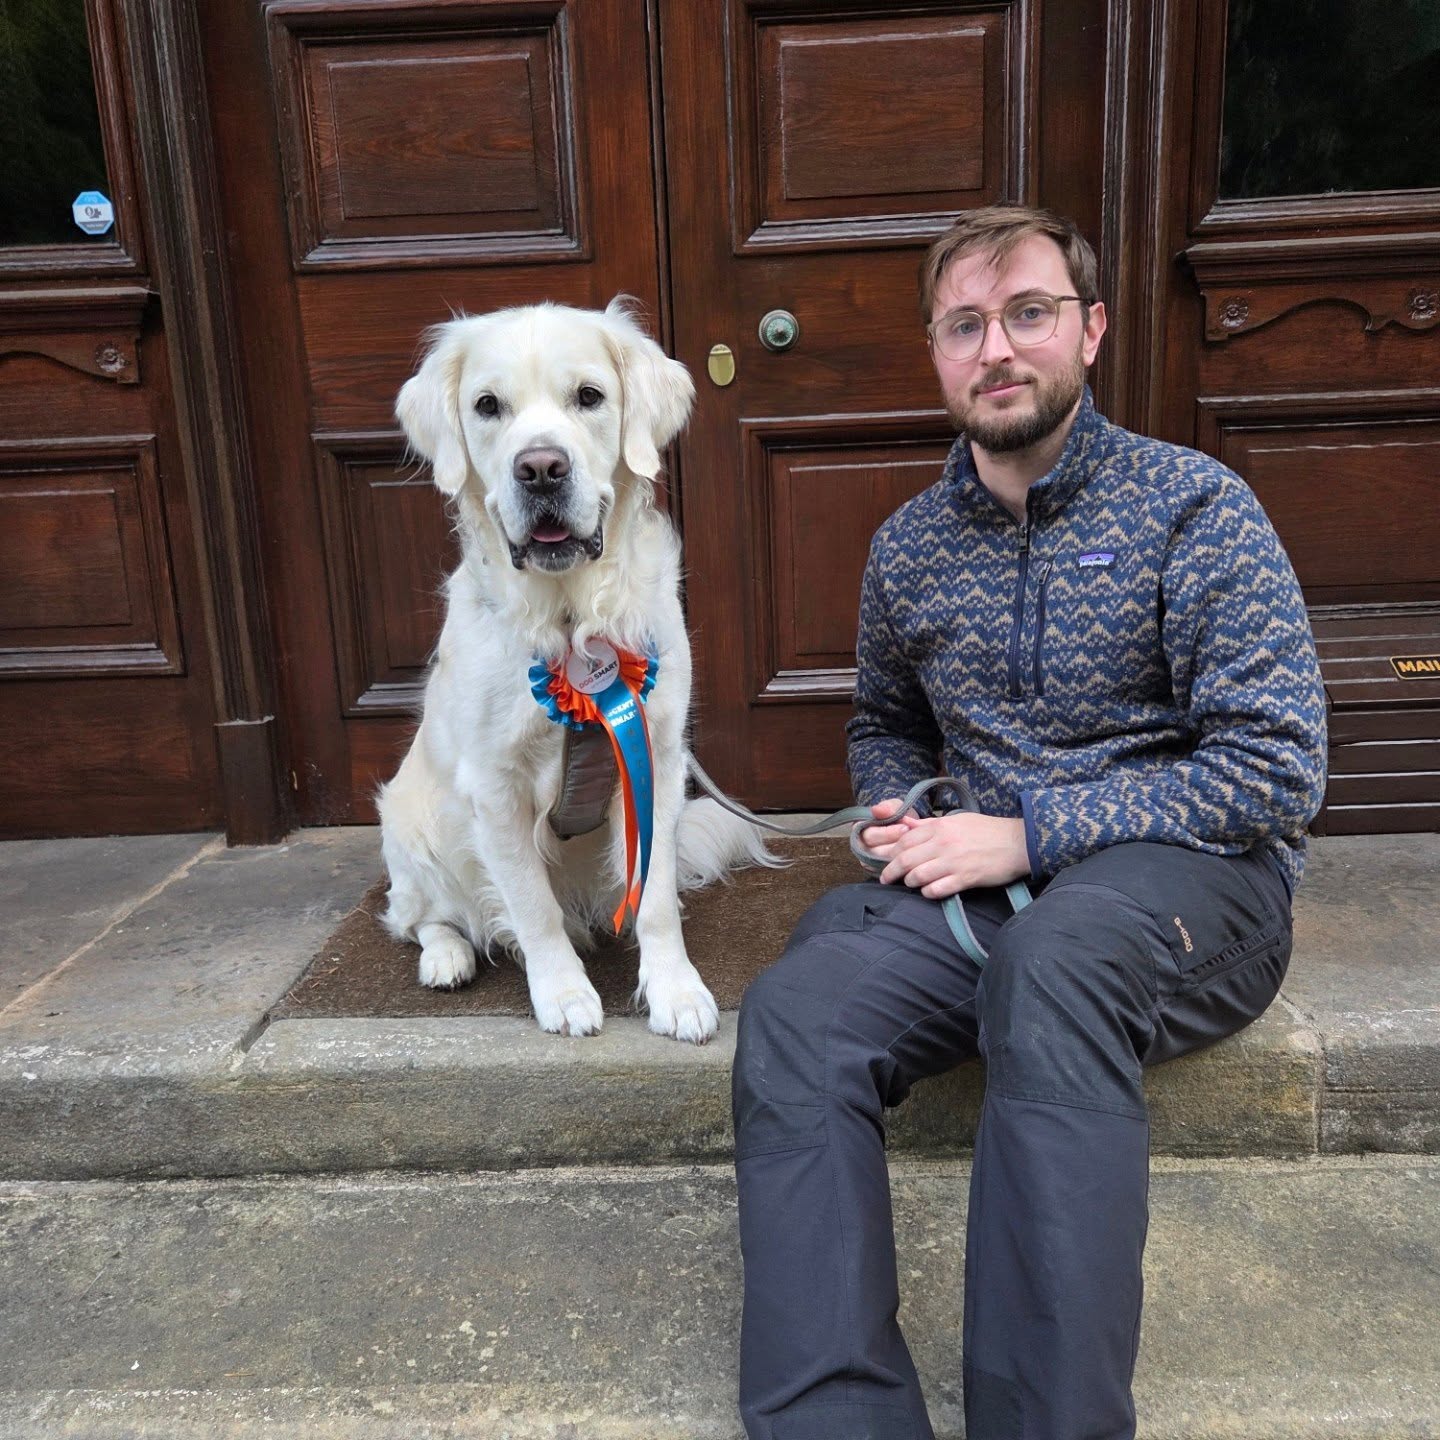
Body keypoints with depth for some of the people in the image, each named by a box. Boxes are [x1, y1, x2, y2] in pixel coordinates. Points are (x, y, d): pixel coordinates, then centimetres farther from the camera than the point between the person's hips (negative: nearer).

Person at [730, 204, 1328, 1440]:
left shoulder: (1193, 506, -4)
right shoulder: (909, 548, 11)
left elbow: (1275, 771, -11)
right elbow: (885, 725, 27)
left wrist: (1023, 834, -15)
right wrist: (900, 812, 2)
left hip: (1187, 879, -3)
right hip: (985, 884, 4)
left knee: (1055, 956, -39)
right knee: (795, 1013, -24)